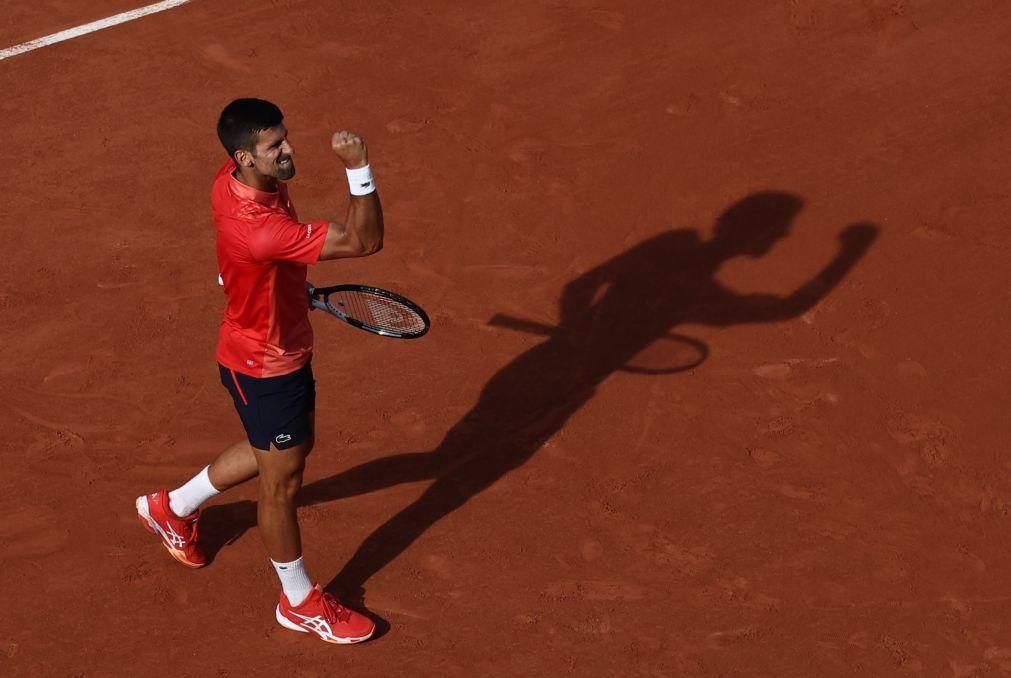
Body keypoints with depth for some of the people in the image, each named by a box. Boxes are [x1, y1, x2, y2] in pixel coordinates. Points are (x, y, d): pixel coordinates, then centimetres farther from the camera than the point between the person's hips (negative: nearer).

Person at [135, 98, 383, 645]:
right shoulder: (256, 228, -41)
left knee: (291, 447, 30)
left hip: (285, 347, 9)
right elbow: (365, 241, -38)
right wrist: (358, 167, -47)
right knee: (282, 482, 11)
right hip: (265, 369, -9)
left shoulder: (233, 182, -12)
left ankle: (173, 507, 49)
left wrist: (294, 283, 18)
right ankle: (300, 602, 34)